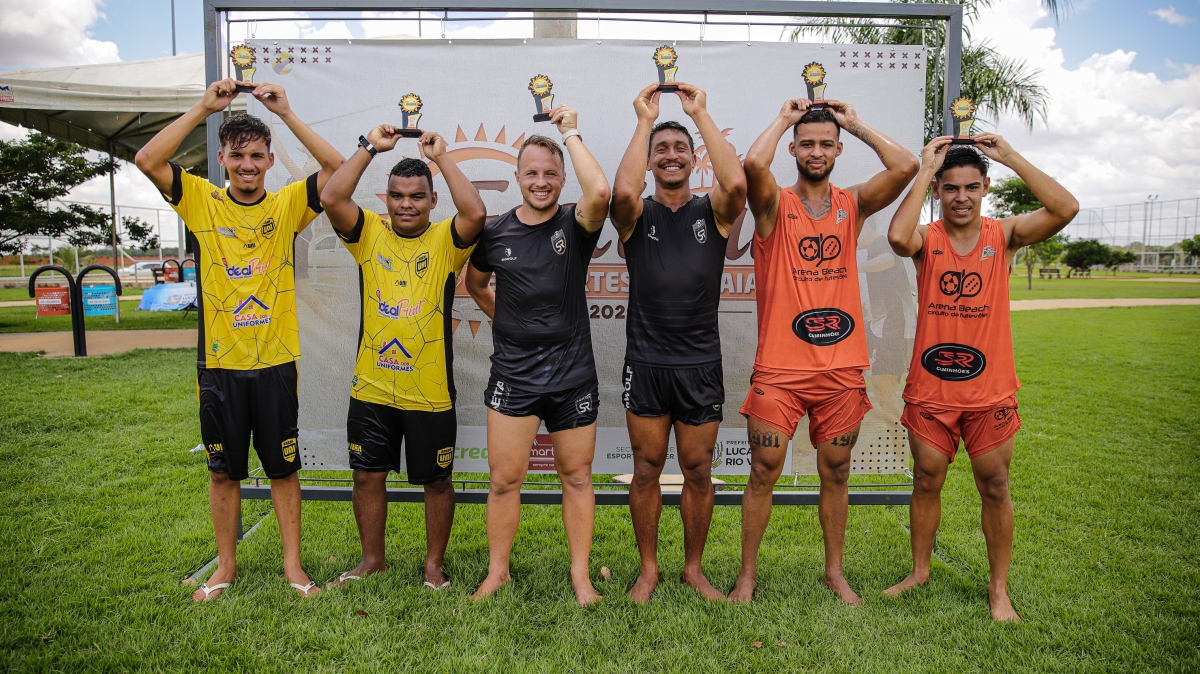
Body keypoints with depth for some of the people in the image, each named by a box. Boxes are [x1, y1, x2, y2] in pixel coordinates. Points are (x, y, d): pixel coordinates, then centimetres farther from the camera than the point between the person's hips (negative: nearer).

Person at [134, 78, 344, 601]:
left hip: (275, 362, 0)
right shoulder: (202, 201, 1)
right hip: (219, 364, 1)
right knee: (223, 471, 13)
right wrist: (203, 108, -12)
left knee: (283, 469, 9)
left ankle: (293, 564, 22)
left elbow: (338, 167, -11)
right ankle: (226, 565, 30)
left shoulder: (288, 204, 1)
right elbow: (147, 160, -12)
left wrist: (285, 112, -12)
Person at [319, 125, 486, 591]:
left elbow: (476, 213, -23)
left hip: (430, 390, -2)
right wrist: (370, 147, -10)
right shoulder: (370, 233, 3)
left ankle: (434, 564, 30)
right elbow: (331, 199, -13)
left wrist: (441, 156, -15)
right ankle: (373, 559, 35)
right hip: (371, 387, 3)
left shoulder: (446, 240, -4)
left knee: (437, 480, 11)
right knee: (368, 475, 14)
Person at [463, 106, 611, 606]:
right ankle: (497, 572, 24)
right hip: (512, 373, 2)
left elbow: (600, 191, -27)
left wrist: (571, 133, -17)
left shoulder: (575, 223, -4)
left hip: (572, 373, -1)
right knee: (504, 479, 6)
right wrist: (502, 317, 11)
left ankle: (580, 575, 23)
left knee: (576, 477, 9)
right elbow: (474, 282, 22)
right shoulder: (495, 233, 3)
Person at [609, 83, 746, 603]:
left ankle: (694, 568, 26)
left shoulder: (713, 212, 5)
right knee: (647, 469, 7)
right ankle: (648, 569, 24)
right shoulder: (637, 215, 3)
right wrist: (644, 120, -11)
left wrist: (701, 114, -11)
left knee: (698, 471, 8)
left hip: (701, 364, 1)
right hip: (646, 362, 0)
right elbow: (623, 190, -21)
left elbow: (737, 183, -18)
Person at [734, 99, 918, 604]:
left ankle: (835, 572, 31)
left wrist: (856, 125, 4)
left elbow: (906, 166, -6)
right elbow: (753, 163, -21)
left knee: (835, 473, 14)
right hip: (779, 368, -3)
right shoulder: (774, 204, 0)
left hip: (842, 368, 3)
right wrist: (783, 119, -4)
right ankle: (747, 575, 19)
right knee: (764, 472, 3)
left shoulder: (853, 205, 9)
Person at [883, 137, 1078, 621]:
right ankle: (919, 571, 31)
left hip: (990, 390, 0)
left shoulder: (1005, 235, -1)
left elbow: (1065, 209, -18)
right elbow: (897, 236, -28)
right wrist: (925, 170, -19)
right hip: (929, 387, 0)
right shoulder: (926, 240, -3)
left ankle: (999, 589, 26)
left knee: (995, 487, 9)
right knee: (926, 482, 12)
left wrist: (1011, 158, -15)